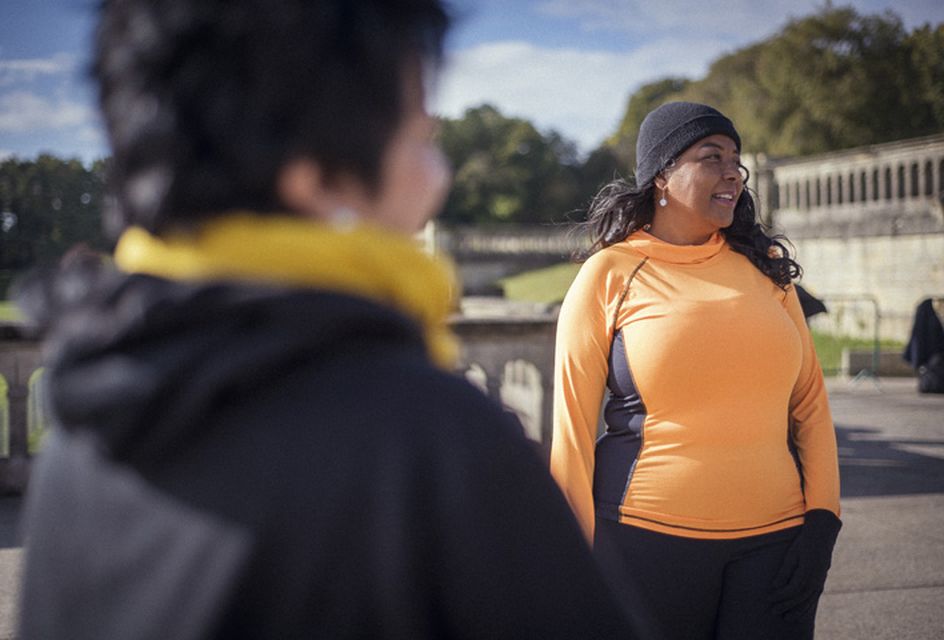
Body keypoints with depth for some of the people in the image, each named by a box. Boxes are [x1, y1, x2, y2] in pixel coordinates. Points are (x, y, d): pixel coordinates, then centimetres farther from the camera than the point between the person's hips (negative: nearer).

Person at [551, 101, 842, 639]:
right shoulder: (609, 277, -3)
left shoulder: (764, 268, 9)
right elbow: (573, 426, -3)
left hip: (773, 536, 3)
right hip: (647, 538, -3)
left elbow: (810, 399, 11)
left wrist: (822, 515, 1)